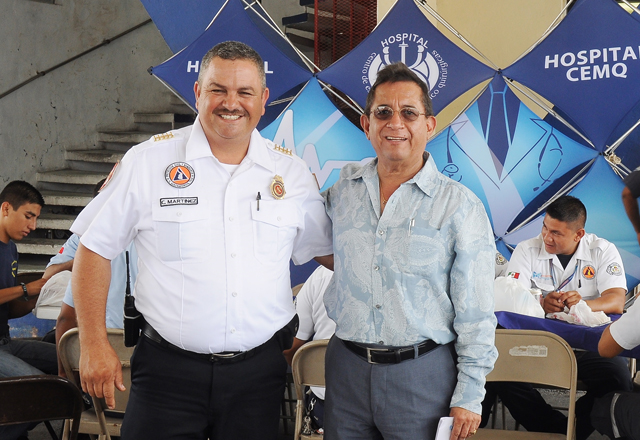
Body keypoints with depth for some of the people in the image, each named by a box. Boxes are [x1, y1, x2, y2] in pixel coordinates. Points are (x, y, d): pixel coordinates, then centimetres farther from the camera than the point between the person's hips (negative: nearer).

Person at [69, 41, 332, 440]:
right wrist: (94, 343, -3)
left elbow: (328, 251, 17)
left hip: (258, 372, 2)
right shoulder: (149, 160, -2)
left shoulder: (292, 172, 5)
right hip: (169, 369, -2)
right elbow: (95, 249, 1)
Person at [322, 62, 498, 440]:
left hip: (422, 376, -3)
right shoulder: (342, 190, 5)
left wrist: (468, 397, -8)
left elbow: (476, 314, -6)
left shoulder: (460, 206, -6)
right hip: (346, 367, 4)